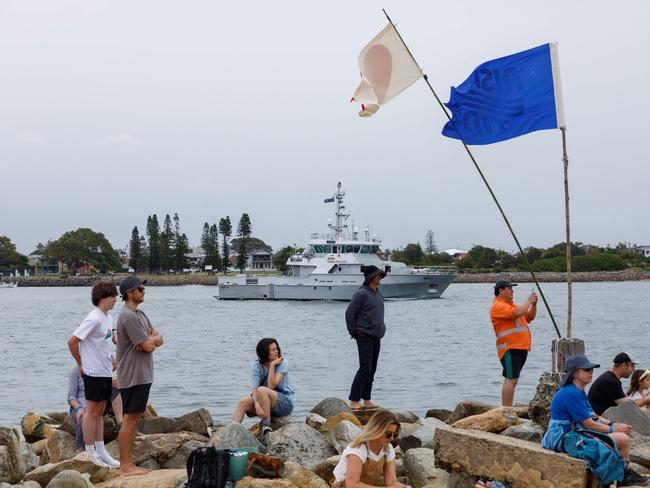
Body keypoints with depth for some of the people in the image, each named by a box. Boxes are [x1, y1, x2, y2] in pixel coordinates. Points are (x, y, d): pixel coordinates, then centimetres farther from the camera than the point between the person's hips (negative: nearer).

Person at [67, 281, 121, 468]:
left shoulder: (108, 318, 11)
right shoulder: (93, 319, -17)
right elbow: (72, 341, -19)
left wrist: (111, 360, 14)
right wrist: (81, 364, -11)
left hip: (106, 373, 9)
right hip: (94, 373, -9)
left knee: (100, 412, 13)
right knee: (92, 412, -2)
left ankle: (100, 452, 20)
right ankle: (90, 454, 4)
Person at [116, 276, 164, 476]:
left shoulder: (140, 315, 17)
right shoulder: (128, 317, -16)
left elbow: (159, 340, 12)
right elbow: (149, 345, -19)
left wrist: (150, 339, -10)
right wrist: (153, 338, 3)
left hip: (143, 375, 10)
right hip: (132, 376, -10)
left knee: (135, 419, 11)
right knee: (130, 419, -6)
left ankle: (130, 463, 16)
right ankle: (125, 466, -3)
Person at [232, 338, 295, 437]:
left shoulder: (282, 363, -11)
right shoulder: (256, 366, -4)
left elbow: (271, 386, -21)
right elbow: (254, 388, -17)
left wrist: (272, 365, -23)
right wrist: (256, 405, -35)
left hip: (286, 402, -4)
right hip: (264, 402, 4)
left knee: (262, 390, -31)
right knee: (243, 402, -20)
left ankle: (266, 426, -25)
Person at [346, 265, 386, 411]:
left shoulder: (379, 294, 13)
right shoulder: (361, 294, -12)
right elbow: (349, 313, -10)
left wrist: (381, 330, 15)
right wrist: (354, 332, -7)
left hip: (376, 337, 8)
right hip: (364, 337, -8)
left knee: (372, 370, 10)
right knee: (365, 369, -13)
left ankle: (367, 400, 16)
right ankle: (354, 401, -11)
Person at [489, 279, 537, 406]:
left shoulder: (511, 304, 22)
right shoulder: (498, 306, -9)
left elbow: (529, 318, 26)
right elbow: (516, 313, -23)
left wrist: (534, 305, 10)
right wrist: (528, 301, -10)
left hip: (521, 348, 10)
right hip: (510, 348, -10)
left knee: (512, 379, 11)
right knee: (511, 379, -14)